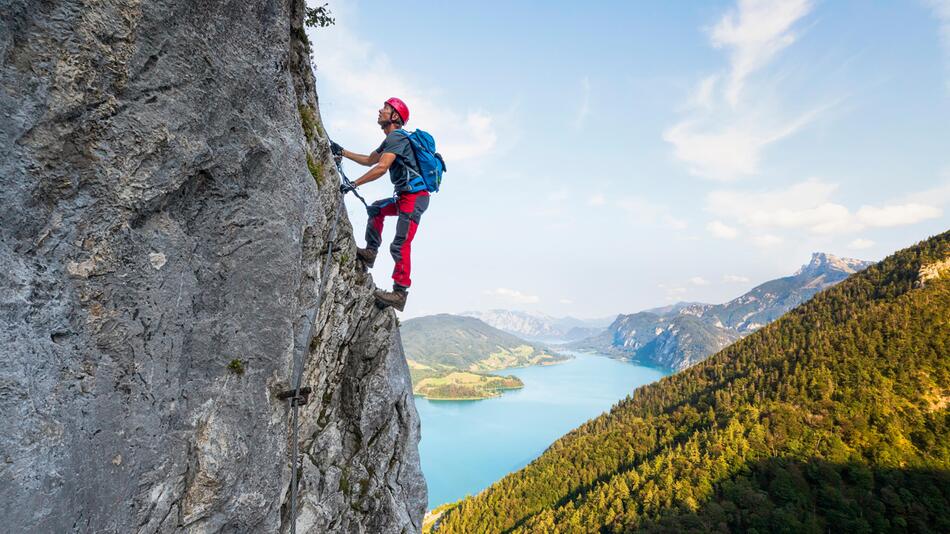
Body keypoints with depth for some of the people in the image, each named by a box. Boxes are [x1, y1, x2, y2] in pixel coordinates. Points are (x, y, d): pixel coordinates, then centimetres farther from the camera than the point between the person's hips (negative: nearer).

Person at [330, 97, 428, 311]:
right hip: (406, 196, 11)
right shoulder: (391, 140, 23)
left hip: (415, 196, -11)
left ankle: (400, 293, -16)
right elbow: (369, 160, 34)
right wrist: (342, 152, 32)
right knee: (376, 209, 25)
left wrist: (353, 184, -18)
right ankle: (370, 252, 20)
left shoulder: (397, 136, -9)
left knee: (400, 245, -15)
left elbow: (381, 168, -20)